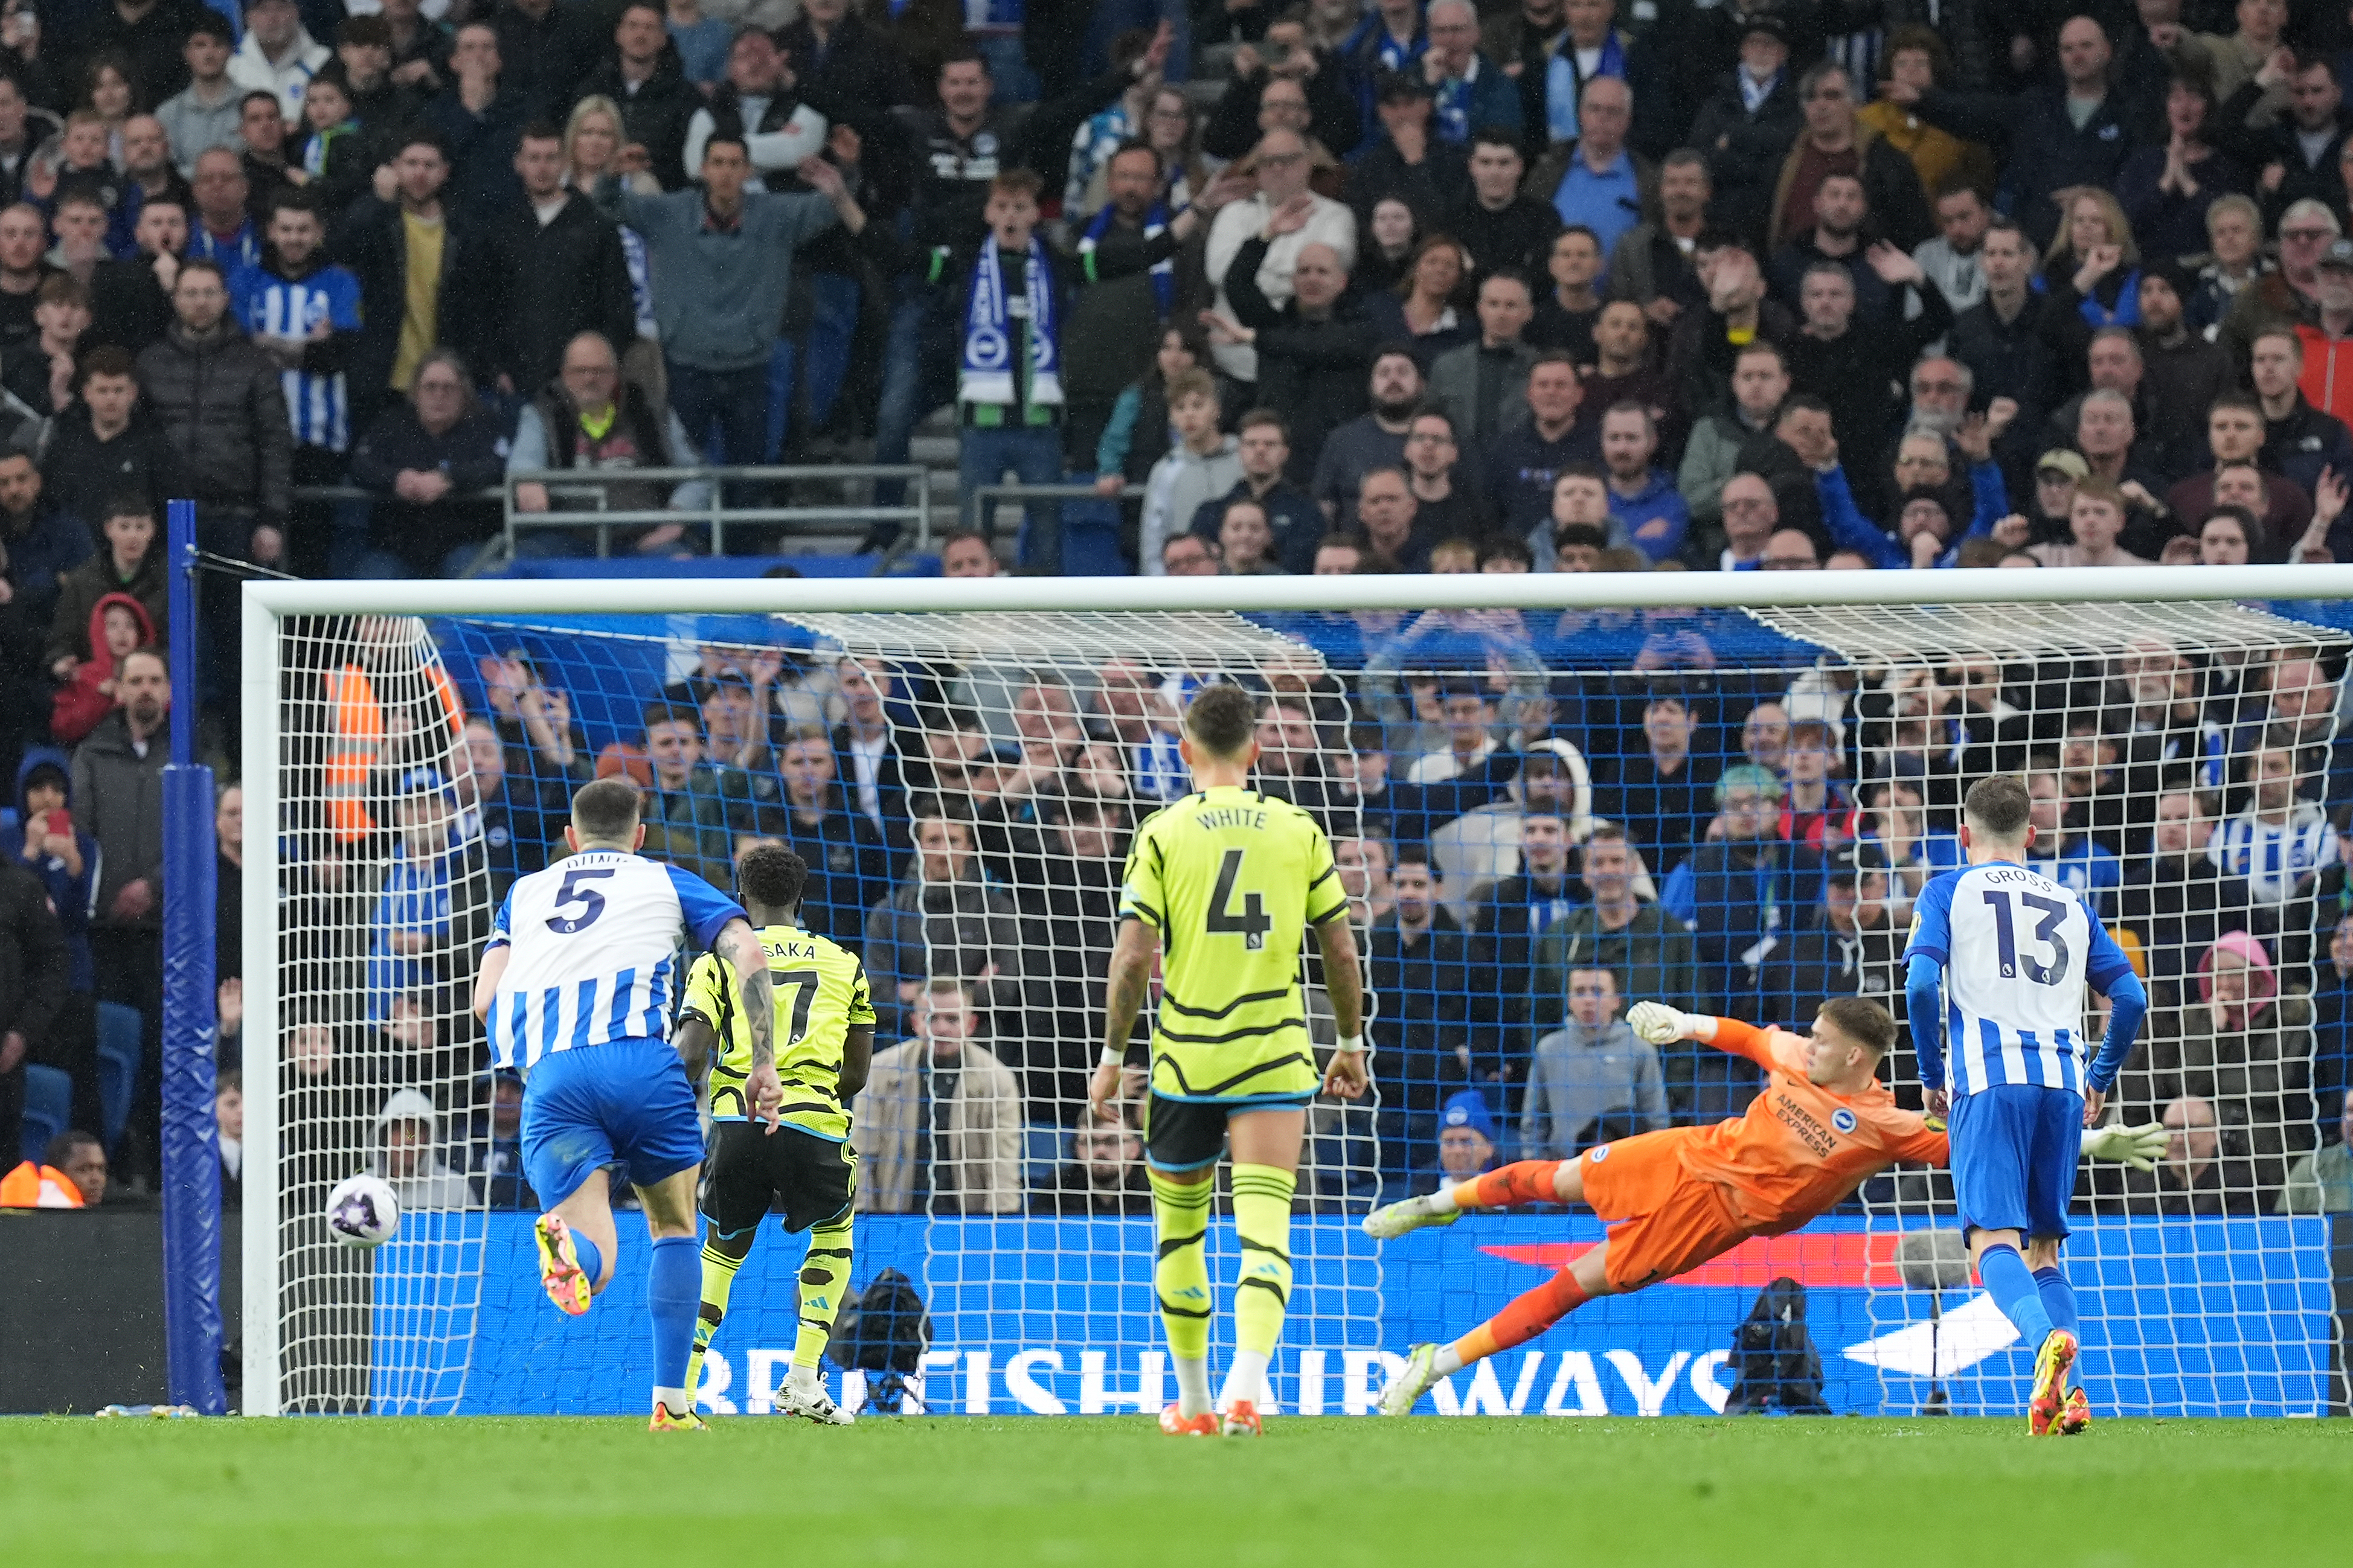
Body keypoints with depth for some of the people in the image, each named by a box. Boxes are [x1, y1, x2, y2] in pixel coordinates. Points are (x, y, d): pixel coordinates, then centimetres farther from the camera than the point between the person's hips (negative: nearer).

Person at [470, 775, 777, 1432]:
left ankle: (568, 1238, -44)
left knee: (592, 1268, -6)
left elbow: (486, 1002, 19)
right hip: (639, 1061, -1)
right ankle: (671, 1403, 12)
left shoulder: (525, 893, 30)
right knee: (675, 1225, 21)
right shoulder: (668, 883, 22)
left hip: (549, 1079, 1)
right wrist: (763, 1065, 8)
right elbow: (749, 956, 6)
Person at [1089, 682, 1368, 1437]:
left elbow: (1133, 958, -7)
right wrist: (1351, 1044, 20)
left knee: (1181, 1229, 16)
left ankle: (1193, 1400, 25)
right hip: (1275, 1059, 0)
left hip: (1183, 1060, 0)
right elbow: (1341, 952, 7)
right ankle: (1246, 1387, -27)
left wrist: (1113, 1055, 2)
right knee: (1265, 1230, -7)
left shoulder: (1162, 835, -3)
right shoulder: (1298, 831, 3)